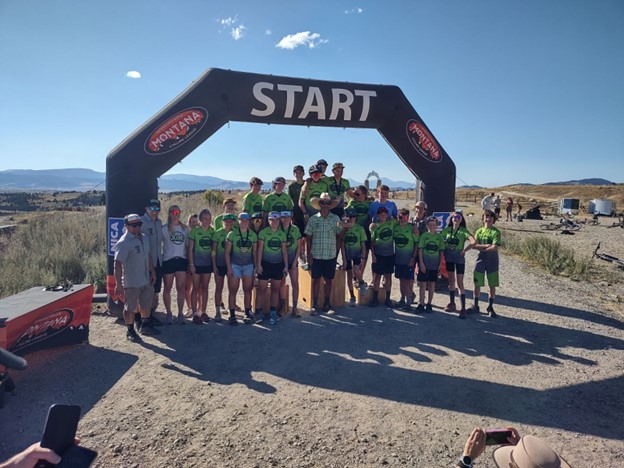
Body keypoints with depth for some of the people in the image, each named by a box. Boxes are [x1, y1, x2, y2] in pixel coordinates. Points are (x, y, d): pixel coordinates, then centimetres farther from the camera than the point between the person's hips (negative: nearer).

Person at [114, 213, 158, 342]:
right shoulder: (124, 243, -20)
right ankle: (130, 331, 22)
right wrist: (118, 285, -24)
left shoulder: (144, 238, 6)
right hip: (131, 282, -8)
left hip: (146, 280, 8)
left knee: (146, 304, 21)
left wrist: (152, 271, 15)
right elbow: (118, 265, -22)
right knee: (130, 307, 6)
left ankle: (145, 326, 39)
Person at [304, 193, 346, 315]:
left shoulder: (335, 218, 1)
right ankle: (315, 305, 14)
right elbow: (308, 237, 1)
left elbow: (340, 235, 7)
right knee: (316, 279, 5)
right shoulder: (313, 219, -1)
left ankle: (327, 304, 20)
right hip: (316, 255, -1)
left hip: (331, 255, 1)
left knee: (328, 280, 9)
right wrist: (309, 254, -3)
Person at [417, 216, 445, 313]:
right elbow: (420, 250, -3)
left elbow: (441, 251, 7)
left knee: (432, 284, 9)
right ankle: (421, 304, 7)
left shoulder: (439, 237, 4)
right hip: (424, 263, -2)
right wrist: (421, 263, -10)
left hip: (435, 264, 2)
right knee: (423, 284, 0)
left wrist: (440, 264, 2)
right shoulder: (424, 235, -2)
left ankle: (429, 304, 19)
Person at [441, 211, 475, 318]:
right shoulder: (447, 229, 2)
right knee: (451, 281, 14)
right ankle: (452, 304, 27)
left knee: (460, 283, -5)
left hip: (459, 258, -4)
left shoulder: (463, 231, -11)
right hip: (449, 258, 4)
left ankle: (463, 308, 0)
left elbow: (473, 241, -24)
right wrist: (444, 251, -1)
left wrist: (465, 250, -24)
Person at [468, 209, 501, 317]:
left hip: (492, 260, -2)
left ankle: (490, 307, 16)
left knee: (492, 285, 2)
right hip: (481, 259, 3)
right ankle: (475, 306, 18)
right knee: (477, 283, 4)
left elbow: (494, 248, -15)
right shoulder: (479, 231, 7)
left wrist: (481, 248, -10)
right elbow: (474, 245, -3)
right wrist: (486, 245, -15)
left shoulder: (496, 232, -4)